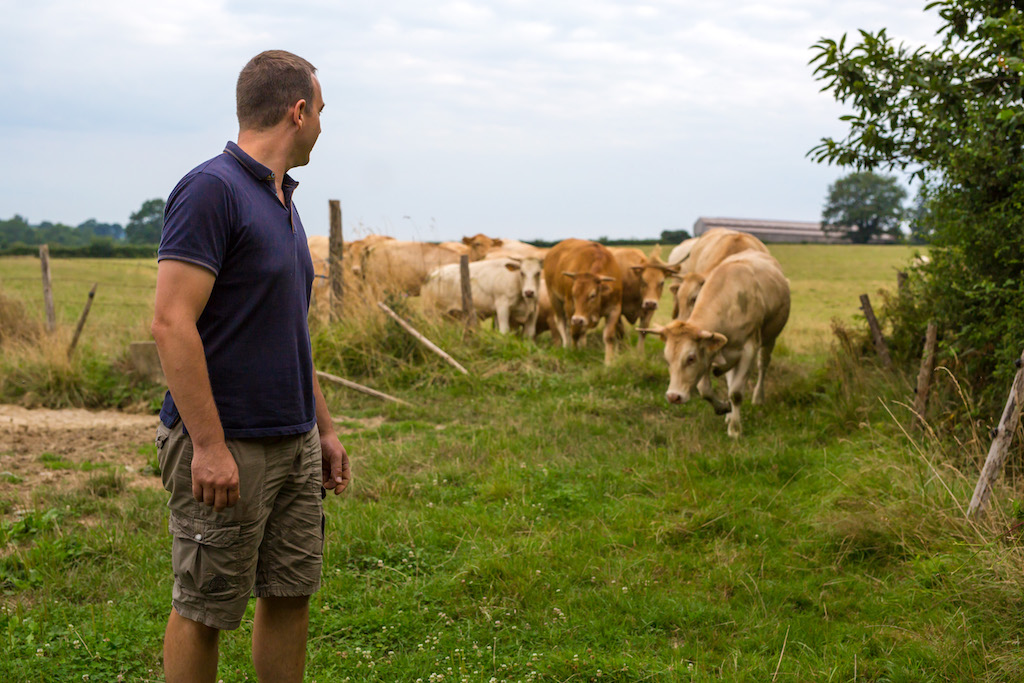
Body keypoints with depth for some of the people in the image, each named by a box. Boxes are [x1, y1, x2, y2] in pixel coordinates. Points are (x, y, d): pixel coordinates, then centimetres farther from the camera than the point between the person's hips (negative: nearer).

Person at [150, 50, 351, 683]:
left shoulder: (283, 200, 14)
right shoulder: (211, 190, -15)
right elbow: (172, 323, -21)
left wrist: (325, 429, 20)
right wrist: (208, 445, -24)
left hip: (294, 443, 9)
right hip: (227, 448, -9)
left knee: (291, 594, 13)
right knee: (205, 608, 3)